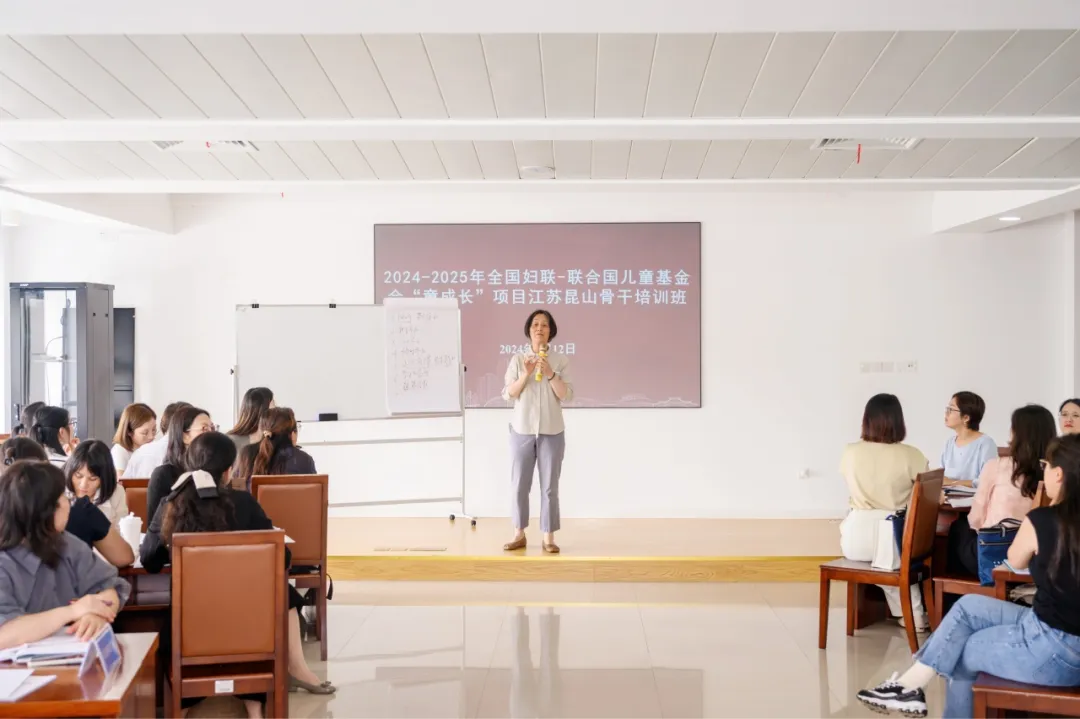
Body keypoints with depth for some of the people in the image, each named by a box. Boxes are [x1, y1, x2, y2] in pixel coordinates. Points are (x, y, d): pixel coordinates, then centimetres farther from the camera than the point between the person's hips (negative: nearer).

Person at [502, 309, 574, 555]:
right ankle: (519, 535, 17)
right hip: (522, 431, 1)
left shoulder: (560, 361, 1)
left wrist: (550, 374, -17)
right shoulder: (518, 360, 3)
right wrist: (526, 374, -15)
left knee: (550, 487, 1)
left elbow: (567, 396, -5)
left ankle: (548, 538, 7)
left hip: (552, 433, -1)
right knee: (519, 486, 6)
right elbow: (508, 394, -2)